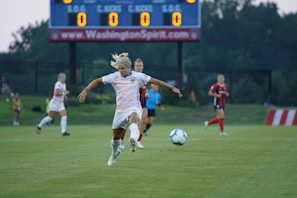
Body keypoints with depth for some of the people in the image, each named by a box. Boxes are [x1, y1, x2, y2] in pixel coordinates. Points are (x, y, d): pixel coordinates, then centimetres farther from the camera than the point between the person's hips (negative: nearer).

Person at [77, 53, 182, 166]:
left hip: (134, 109, -3)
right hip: (120, 110, 3)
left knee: (133, 119, -41)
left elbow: (154, 81, 4)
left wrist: (171, 88, 5)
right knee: (116, 137, 15)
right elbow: (97, 81, 7)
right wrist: (85, 91, -4)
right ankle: (114, 153, 48)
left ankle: (133, 140, -69)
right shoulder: (114, 77, -1)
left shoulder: (137, 76, -3)